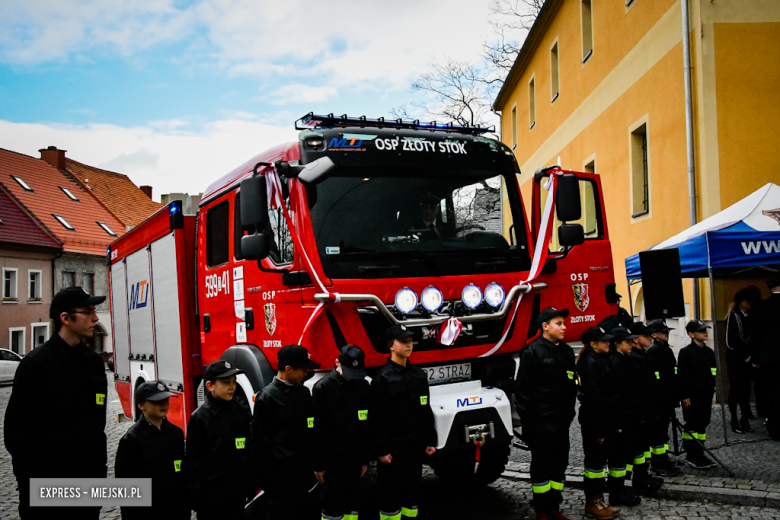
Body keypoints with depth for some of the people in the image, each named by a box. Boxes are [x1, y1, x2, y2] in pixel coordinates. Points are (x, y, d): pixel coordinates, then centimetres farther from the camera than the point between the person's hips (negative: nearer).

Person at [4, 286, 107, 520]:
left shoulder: (94, 361, 7)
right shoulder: (35, 364, -12)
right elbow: (17, 430, -11)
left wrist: (100, 469, 13)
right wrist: (30, 486, -12)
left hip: (90, 480, 6)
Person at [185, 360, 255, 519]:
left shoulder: (241, 412, 3)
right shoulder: (199, 418, -10)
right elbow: (194, 461, -9)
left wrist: (251, 484, 9)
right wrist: (196, 496, -10)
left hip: (238, 489, 4)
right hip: (212, 493, -4)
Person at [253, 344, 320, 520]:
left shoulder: (304, 392, 8)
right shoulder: (267, 397, -12)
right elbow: (261, 440, -11)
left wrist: (312, 465, 10)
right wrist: (267, 476, -11)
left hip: (303, 471, 7)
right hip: (281, 474, -6)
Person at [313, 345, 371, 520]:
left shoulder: (364, 386, 3)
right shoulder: (323, 387, -10)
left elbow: (368, 424, 9)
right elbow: (318, 429, -9)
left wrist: (366, 457, 9)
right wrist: (318, 463, -8)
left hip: (356, 454, 4)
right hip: (333, 455, -4)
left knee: (353, 499, 11)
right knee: (334, 502, 0)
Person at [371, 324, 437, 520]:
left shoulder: (418, 375, 9)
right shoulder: (383, 377, -10)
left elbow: (426, 411, 14)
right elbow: (377, 418, -13)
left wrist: (429, 441, 11)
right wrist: (382, 449, -15)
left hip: (415, 445, 6)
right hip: (393, 446, -6)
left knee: (412, 486, 14)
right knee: (391, 490, 2)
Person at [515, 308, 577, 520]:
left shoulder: (567, 351, 11)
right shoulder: (533, 352, -10)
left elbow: (571, 385, 17)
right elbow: (523, 389, -12)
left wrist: (569, 413, 12)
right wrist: (526, 422, -14)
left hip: (561, 420, 7)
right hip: (541, 420, -6)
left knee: (560, 463, 11)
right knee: (541, 465, 3)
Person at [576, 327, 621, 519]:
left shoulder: (602, 359, 13)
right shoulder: (590, 363, -16)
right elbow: (592, 397, -20)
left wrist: (612, 424, 15)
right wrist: (598, 429, -20)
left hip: (605, 417, 9)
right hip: (594, 420, -9)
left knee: (601, 458, 15)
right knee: (595, 460, 0)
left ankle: (597, 501, 25)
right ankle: (592, 505, 10)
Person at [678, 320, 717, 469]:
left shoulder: (709, 352, 12)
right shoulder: (686, 352, -11)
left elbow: (712, 373, 21)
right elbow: (681, 375, -13)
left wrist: (711, 391, 17)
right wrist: (684, 396, -15)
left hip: (706, 395, 7)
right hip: (692, 396, -7)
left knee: (703, 423, 12)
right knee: (692, 425, -3)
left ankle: (699, 455, 21)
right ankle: (691, 456, 4)